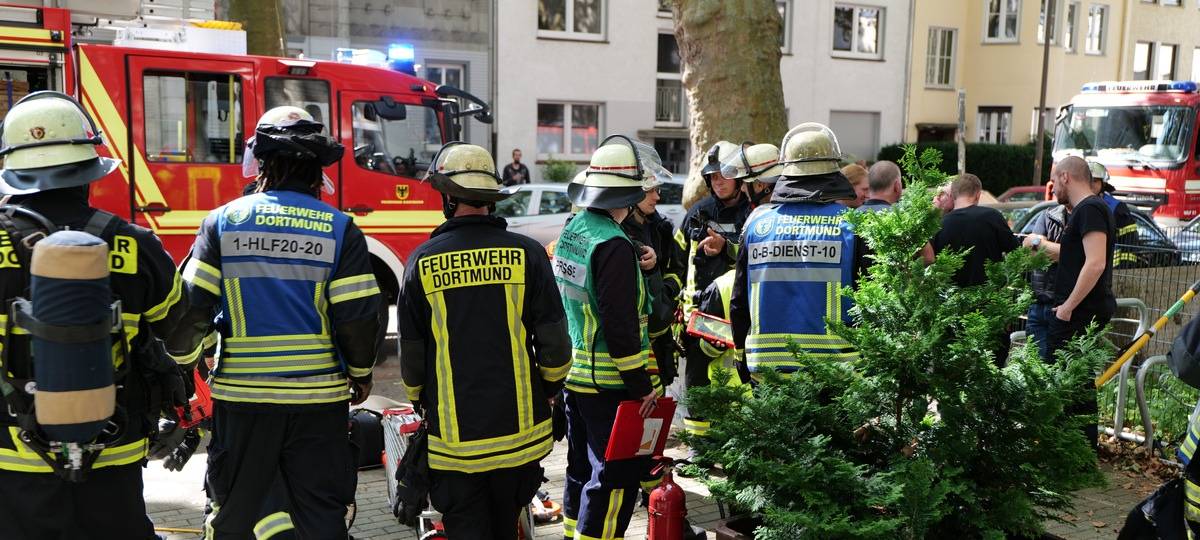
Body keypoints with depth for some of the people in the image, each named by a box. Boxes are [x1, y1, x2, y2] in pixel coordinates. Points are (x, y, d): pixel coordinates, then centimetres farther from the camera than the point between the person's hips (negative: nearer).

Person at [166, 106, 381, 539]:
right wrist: (360, 372, 8)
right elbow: (357, 315, -8)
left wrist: (180, 358, 13)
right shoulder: (340, 229, -4)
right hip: (318, 396, -1)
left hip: (240, 394, 1)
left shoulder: (222, 221, -1)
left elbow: (193, 305, -4)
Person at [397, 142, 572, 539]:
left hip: (454, 435, -1)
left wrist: (422, 402, 19)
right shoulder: (526, 254, -7)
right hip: (518, 428, 1)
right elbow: (554, 341, -5)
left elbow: (411, 352, 1)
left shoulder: (422, 261, -6)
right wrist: (549, 390, 14)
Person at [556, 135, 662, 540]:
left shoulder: (572, 230, 8)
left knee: (582, 464, 22)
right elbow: (620, 322, -23)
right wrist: (641, 386, -18)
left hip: (572, 374, 10)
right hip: (608, 384, -9)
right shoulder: (612, 245, -21)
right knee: (615, 476, 1)